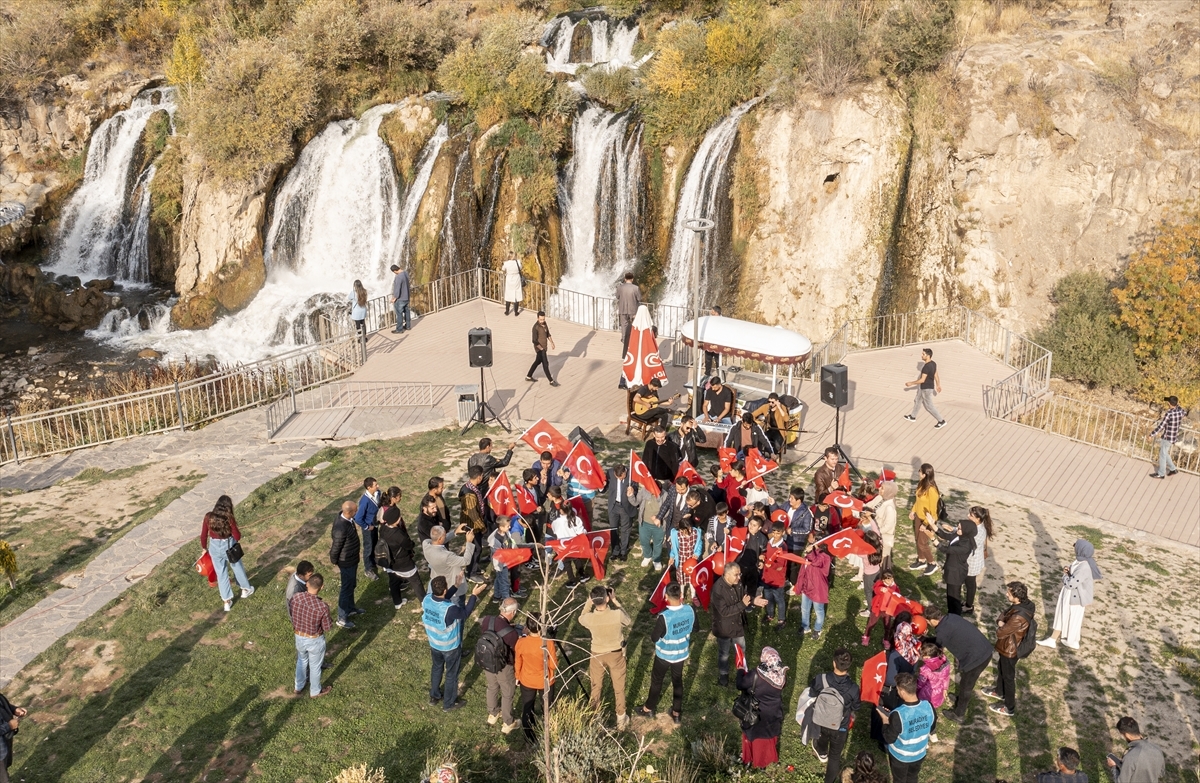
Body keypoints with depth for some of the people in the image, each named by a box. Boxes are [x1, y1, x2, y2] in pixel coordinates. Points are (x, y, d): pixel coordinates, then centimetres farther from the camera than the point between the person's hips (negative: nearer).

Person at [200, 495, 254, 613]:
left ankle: (227, 601, 24)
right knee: (238, 568, 24)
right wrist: (236, 529, 5)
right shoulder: (229, 518, -22)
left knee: (221, 573, 16)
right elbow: (237, 536, -16)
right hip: (229, 546, -2)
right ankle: (245, 589, 44)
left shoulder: (208, 517, -13)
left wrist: (204, 547, 12)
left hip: (214, 547, 2)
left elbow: (203, 535, -4)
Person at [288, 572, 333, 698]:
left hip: (299, 637, 4)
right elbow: (327, 628, -18)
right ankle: (315, 691, 46)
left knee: (301, 661, 32)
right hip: (315, 640, -4)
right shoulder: (323, 607, -35)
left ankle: (299, 687, 54)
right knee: (315, 666, 22)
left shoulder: (295, 597, -23)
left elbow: (291, 614, -2)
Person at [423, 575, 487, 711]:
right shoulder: (450, 609, -39)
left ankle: (434, 696, 51)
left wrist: (456, 586, 4)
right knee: (451, 674, 19)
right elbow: (465, 613, -18)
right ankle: (449, 703, 38)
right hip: (450, 647, -6)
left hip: (434, 644, 6)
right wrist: (474, 595, -13)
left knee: (436, 668, 31)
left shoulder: (427, 599, -21)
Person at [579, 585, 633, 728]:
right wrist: (615, 601, -8)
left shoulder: (589, 618, -27)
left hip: (597, 655, 1)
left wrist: (589, 601, -4)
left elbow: (580, 618, 0)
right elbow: (630, 623, -6)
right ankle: (621, 718, 38)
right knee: (619, 687, 21)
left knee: (595, 687, 23)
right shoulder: (617, 615, -31)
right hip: (616, 654, 0)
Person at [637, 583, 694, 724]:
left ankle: (649, 708, 41)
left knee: (656, 681, 20)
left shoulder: (664, 617, -34)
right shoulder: (690, 610, -19)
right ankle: (677, 713, 37)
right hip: (681, 654, 4)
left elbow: (654, 638, -20)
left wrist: (657, 624, -4)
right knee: (678, 681, 23)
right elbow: (693, 627, 2)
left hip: (664, 655, -4)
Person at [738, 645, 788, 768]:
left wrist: (740, 670, -3)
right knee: (771, 736, 29)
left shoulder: (755, 676, -35)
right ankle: (769, 758, 51)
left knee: (754, 736, 24)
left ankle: (750, 759, 45)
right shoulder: (782, 675, -22)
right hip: (774, 714, 3)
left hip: (757, 715, -3)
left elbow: (740, 685, -19)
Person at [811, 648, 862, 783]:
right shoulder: (853, 688, -32)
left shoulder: (820, 680, -30)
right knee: (835, 756, 23)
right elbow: (855, 708, -11)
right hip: (840, 728, -2)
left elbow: (811, 694, -8)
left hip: (821, 723, 2)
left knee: (823, 736, 38)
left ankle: (822, 753, 69)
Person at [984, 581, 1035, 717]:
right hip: (1008, 645, 9)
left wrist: (1001, 627, -8)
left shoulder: (1019, 617, -41)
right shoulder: (1024, 603, -13)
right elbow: (1005, 613, 4)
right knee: (1001, 668, 31)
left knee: (1008, 677, 13)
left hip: (1010, 649, -9)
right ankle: (999, 691, 56)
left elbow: (1001, 633, -28)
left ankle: (1009, 708, 34)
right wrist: (1001, 621, -16)